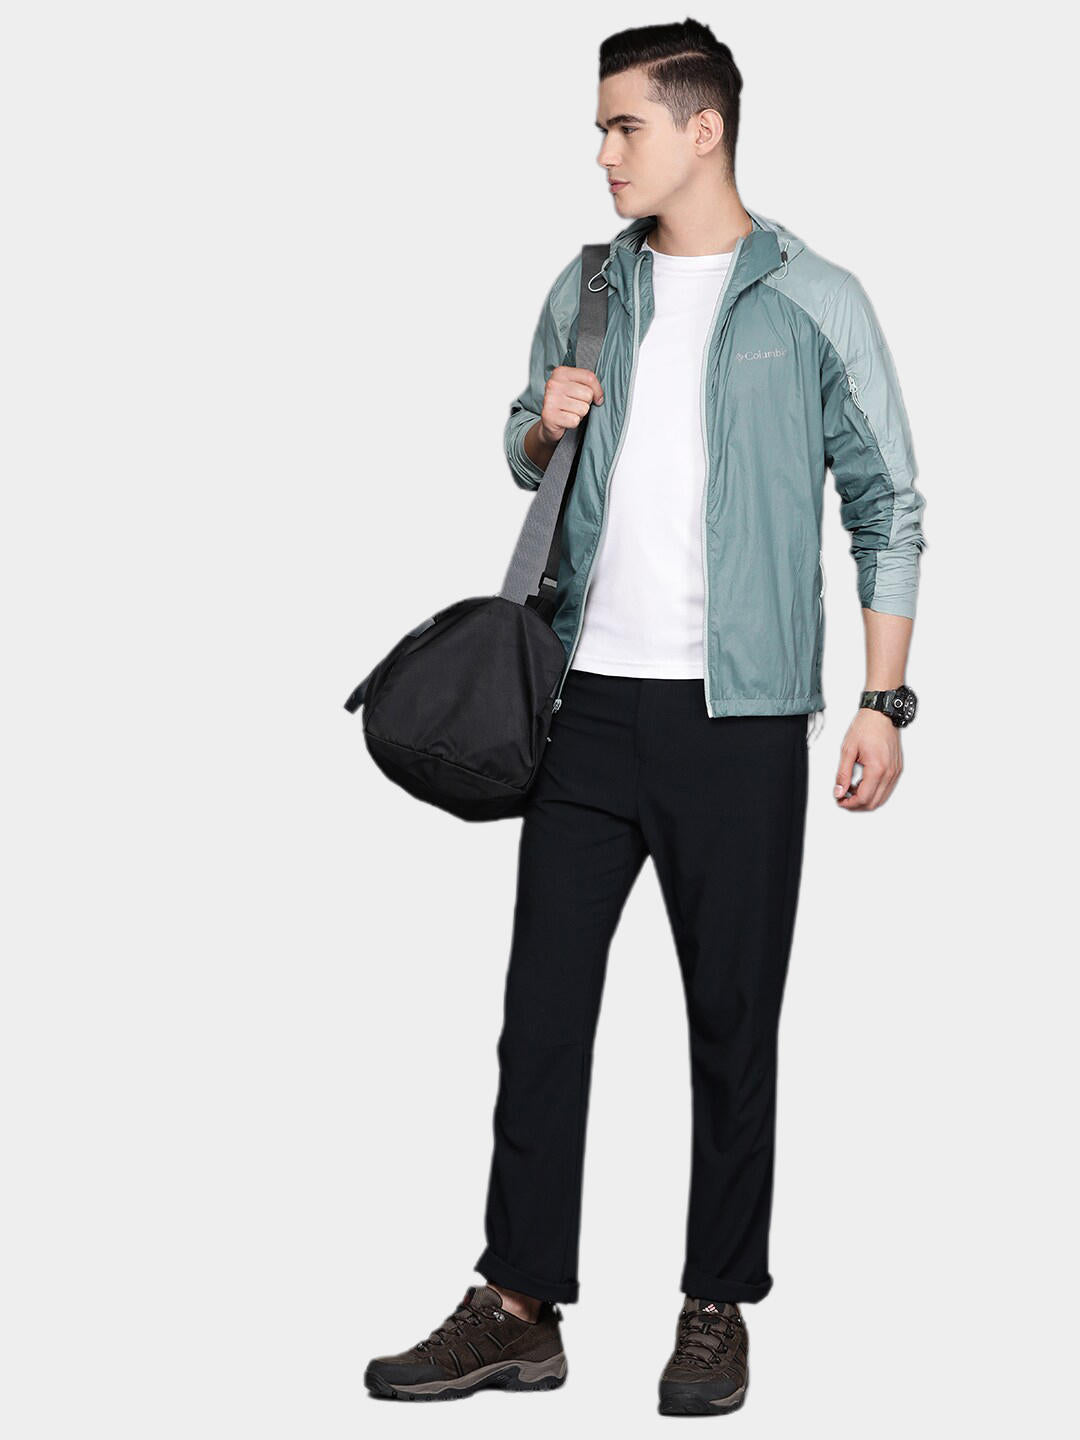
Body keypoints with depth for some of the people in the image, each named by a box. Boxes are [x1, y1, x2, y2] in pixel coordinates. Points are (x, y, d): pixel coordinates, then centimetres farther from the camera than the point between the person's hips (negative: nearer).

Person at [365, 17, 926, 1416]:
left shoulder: (814, 302, -1)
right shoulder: (587, 289, 12)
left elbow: (887, 509, 0)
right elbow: (526, 455, 24)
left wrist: (883, 699, -7)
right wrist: (543, 424, 0)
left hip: (740, 716, -4)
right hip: (592, 698, 4)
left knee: (733, 1021, 4)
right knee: (541, 1006, 2)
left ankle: (717, 1309, 17)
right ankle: (519, 1310, 10)